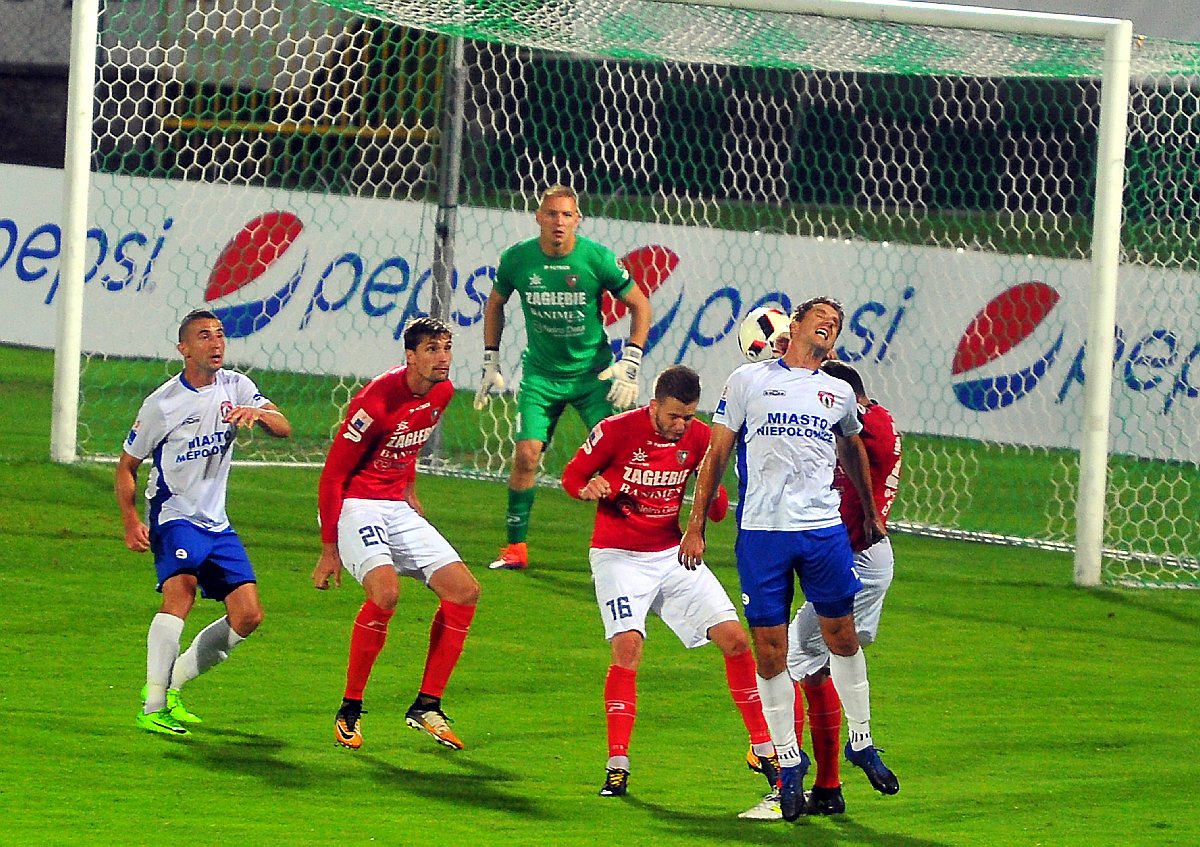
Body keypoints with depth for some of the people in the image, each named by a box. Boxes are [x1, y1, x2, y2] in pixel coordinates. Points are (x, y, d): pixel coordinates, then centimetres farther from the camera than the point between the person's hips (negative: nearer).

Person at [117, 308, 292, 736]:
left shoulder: (235, 386, 5)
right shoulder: (162, 403, -9)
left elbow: (284, 428, -5)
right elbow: (127, 465, -1)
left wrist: (258, 414, -28)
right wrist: (131, 520, -15)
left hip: (216, 523, 6)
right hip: (174, 517, -6)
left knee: (248, 614, 0)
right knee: (181, 589, -31)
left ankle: (170, 685, 14)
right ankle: (152, 708, -30)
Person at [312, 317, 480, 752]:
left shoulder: (442, 392, 2)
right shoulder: (377, 401, -21)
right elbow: (332, 474, -16)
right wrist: (330, 548, -16)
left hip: (397, 508, 8)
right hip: (355, 506, -8)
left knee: (464, 591, -4)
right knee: (385, 590, -30)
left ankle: (427, 706, 4)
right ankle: (349, 711, -17)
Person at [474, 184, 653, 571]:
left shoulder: (597, 258, -14)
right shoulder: (517, 259, -7)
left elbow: (640, 306, -1)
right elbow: (495, 304, 13)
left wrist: (630, 362, -9)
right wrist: (491, 361, 11)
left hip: (592, 373, -1)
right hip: (541, 373, 1)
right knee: (526, 455, -9)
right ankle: (516, 547, 4)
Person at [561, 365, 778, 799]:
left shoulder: (699, 437, -2)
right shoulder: (617, 430, -13)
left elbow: (718, 510, 5)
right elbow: (573, 475, -1)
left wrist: (713, 497, -19)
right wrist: (590, 488, -24)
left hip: (674, 554, 4)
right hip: (619, 556, -4)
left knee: (734, 638, -3)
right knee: (627, 646, -23)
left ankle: (762, 748, 10)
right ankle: (617, 765, -18)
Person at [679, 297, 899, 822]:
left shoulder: (839, 393, 13)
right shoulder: (748, 381, 5)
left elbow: (853, 451, 31)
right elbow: (716, 455, 6)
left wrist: (871, 515, 37)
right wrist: (696, 526, 2)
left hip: (823, 528, 2)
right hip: (760, 532, -2)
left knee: (841, 636, 4)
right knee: (769, 650, -1)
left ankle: (861, 742, 19)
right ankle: (789, 760, 7)